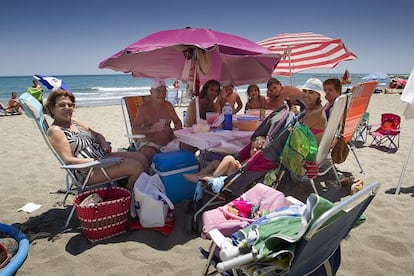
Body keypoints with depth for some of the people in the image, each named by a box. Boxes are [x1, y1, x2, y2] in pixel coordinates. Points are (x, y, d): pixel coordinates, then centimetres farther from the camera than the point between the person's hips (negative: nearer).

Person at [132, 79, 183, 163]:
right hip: (151, 144, -5)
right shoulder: (145, 107, -5)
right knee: (148, 152, -37)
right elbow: (134, 130, -11)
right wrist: (151, 129, -29)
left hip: (169, 143, 5)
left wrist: (178, 127, -3)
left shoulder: (168, 105, 11)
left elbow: (177, 121, 23)